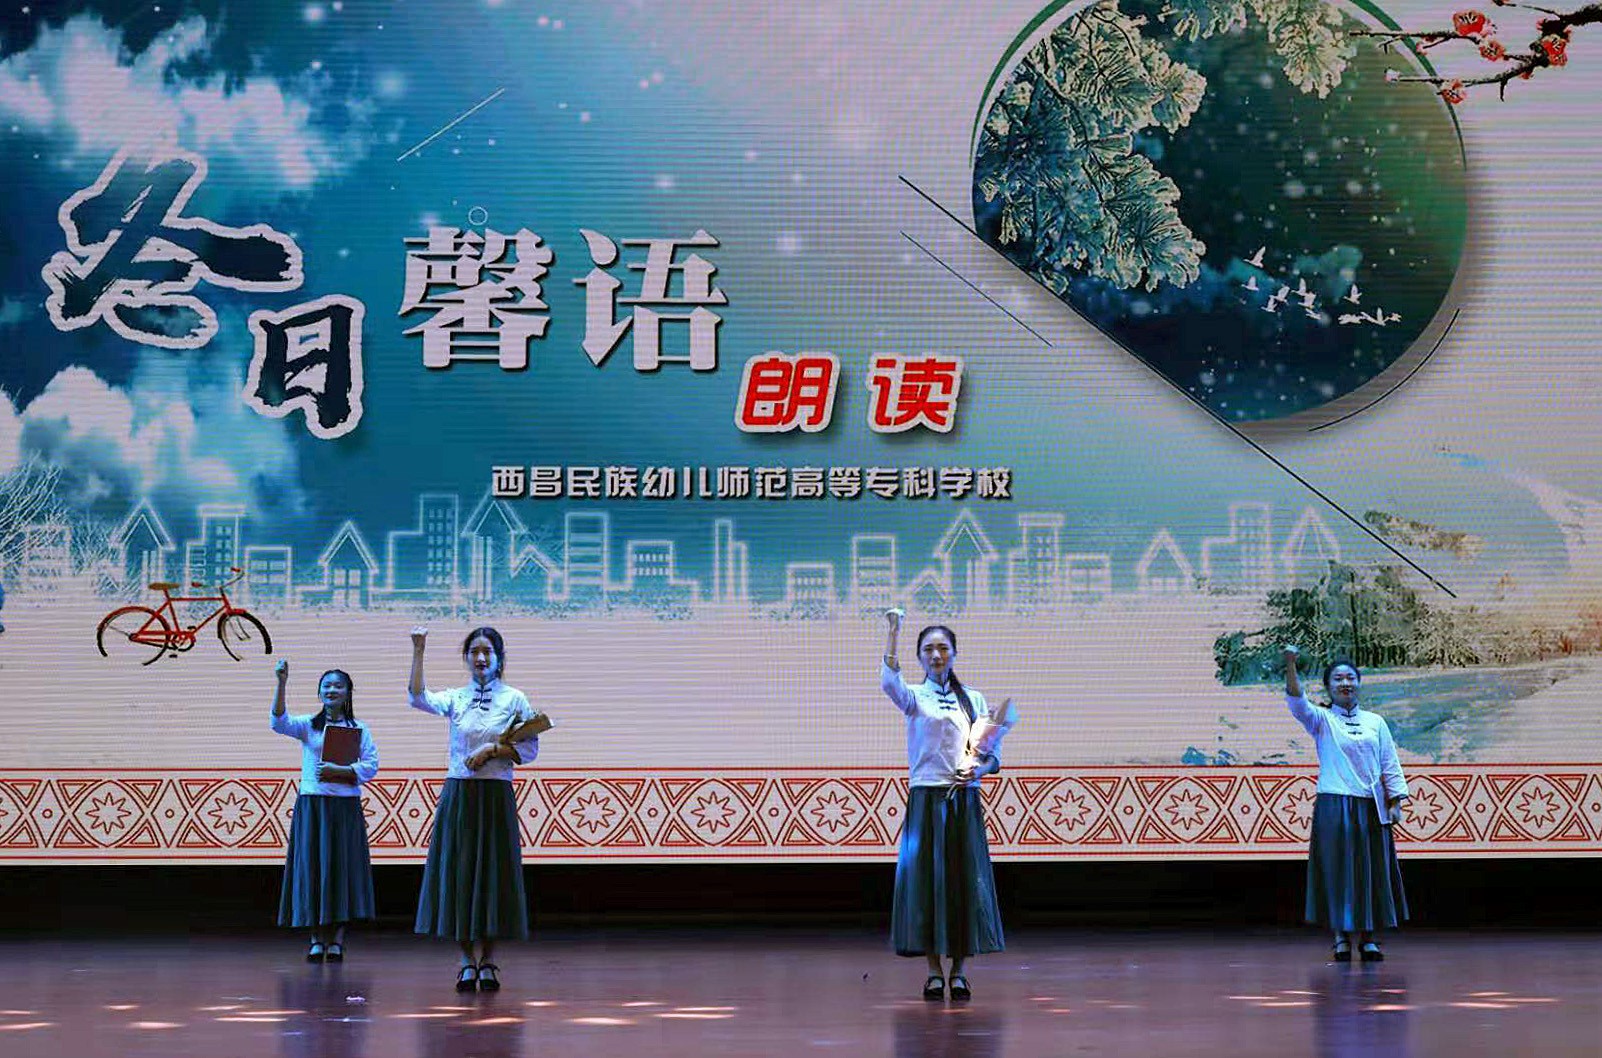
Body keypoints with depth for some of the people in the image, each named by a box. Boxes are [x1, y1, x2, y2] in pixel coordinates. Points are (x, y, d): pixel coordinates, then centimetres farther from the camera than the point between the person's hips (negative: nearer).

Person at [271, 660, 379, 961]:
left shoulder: (359, 729, 6)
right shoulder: (308, 725, 6)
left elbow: (370, 767, -2)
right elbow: (279, 722, -13)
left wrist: (337, 770, -16)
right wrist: (282, 683, -24)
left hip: (346, 808, 0)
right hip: (311, 804, 0)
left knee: (343, 868, -1)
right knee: (312, 868, -1)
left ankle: (337, 940, 5)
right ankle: (317, 939, 6)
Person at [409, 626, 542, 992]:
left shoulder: (515, 699, 3)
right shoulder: (455, 698, 6)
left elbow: (529, 748, 0)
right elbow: (418, 697, -13)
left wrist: (493, 748, -13)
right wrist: (418, 652, -19)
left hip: (496, 797, -1)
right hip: (458, 794, 2)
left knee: (493, 875, -1)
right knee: (458, 873, 1)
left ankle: (488, 961, 8)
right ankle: (467, 961, 9)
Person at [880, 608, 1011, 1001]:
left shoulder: (973, 699, 12)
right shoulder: (915, 697, 2)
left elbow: (992, 755, 11)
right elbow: (889, 682, -22)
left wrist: (977, 769, -11)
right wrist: (893, 631, -27)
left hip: (964, 801, 3)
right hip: (926, 799, -2)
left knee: (966, 881, 1)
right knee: (926, 880, -3)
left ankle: (959, 970, 9)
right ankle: (934, 971, 4)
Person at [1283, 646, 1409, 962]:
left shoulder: (1375, 722, 11)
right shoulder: (1321, 720, 3)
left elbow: (1390, 765, 11)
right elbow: (1297, 703, -17)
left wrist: (1395, 802, 2)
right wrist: (1290, 665, -31)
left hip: (1371, 809, 3)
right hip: (1333, 807, -3)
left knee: (1373, 871, 4)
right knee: (1336, 871, -2)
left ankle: (1369, 938, 12)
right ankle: (1341, 938, 6)